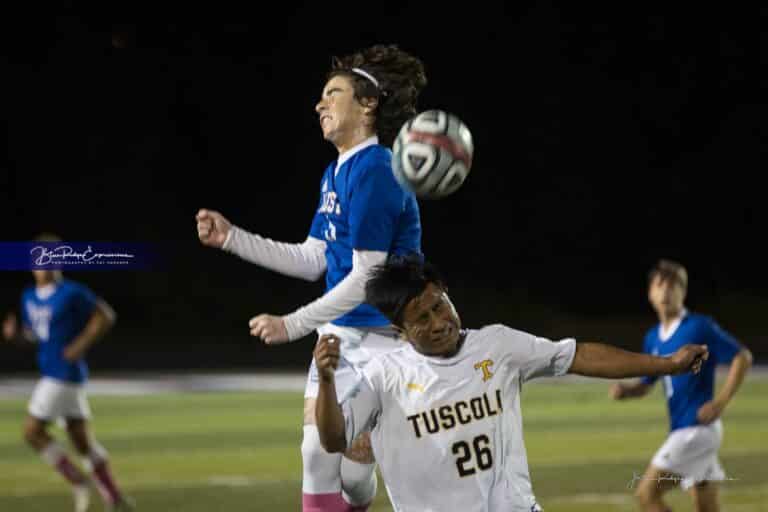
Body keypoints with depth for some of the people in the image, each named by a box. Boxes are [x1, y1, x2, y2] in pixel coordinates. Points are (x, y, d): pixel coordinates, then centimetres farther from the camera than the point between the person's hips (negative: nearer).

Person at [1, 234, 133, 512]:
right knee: (82, 439, 10)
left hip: (66, 373, -8)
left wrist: (81, 345, -16)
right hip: (51, 372, 8)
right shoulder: (29, 297, 11)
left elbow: (105, 316, -8)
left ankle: (78, 483, -1)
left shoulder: (73, 293, -13)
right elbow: (32, 332, 21)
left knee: (33, 431, -9)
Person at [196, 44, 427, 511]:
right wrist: (231, 238, 10)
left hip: (384, 339, -9)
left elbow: (366, 278, -22)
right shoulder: (335, 174, 12)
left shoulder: (374, 173, -19)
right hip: (339, 333, 9)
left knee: (354, 472, -9)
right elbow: (312, 261, 15)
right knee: (317, 457, 2)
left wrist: (293, 325, -21)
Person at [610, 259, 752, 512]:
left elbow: (743, 357, -10)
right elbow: (646, 384, 23)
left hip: (697, 428, -8)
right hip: (682, 429, 8)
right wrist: (624, 390, 0)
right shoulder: (653, 338, 12)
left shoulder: (700, 327, -10)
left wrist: (721, 402, -17)